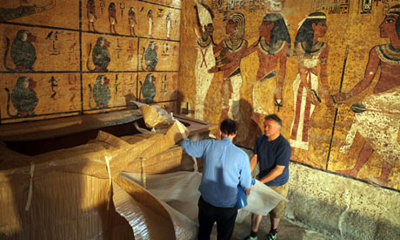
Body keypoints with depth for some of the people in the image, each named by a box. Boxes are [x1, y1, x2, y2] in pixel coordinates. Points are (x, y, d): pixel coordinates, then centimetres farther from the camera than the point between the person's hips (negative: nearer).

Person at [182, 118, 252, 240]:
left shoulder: (208, 145, -11)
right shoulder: (242, 155, -15)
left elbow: (186, 145, 3)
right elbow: (246, 184, -5)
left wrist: (185, 140, 26)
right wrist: (247, 191, 18)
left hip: (206, 202, 2)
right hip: (228, 206, -1)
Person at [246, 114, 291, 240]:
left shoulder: (284, 146, -27)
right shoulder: (261, 139, -8)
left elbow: (278, 170, -26)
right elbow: (254, 158, -3)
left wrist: (260, 181, -26)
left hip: (278, 185, -4)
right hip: (262, 180, 4)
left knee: (275, 212, 18)